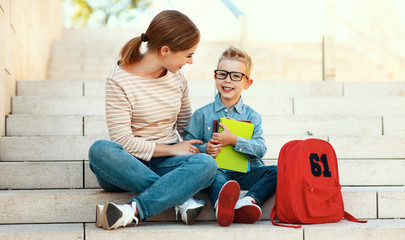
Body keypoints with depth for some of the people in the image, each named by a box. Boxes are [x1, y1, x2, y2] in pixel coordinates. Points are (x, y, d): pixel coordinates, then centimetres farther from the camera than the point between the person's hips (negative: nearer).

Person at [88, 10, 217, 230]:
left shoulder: (176, 75, 6)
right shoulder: (119, 80, -12)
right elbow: (122, 140, -16)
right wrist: (171, 148, -13)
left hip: (164, 162, 3)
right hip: (129, 164, -3)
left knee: (206, 163, -29)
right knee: (100, 150, -37)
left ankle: (133, 211, -39)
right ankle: (181, 197, -33)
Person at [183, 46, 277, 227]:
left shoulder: (252, 116, 10)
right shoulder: (202, 115, 8)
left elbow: (260, 149, -2)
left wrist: (233, 140, -16)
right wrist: (204, 149, -15)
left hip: (245, 173, 2)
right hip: (218, 172, -2)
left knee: (276, 172, -22)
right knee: (214, 174, -36)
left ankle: (249, 200, -44)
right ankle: (221, 205, -66)